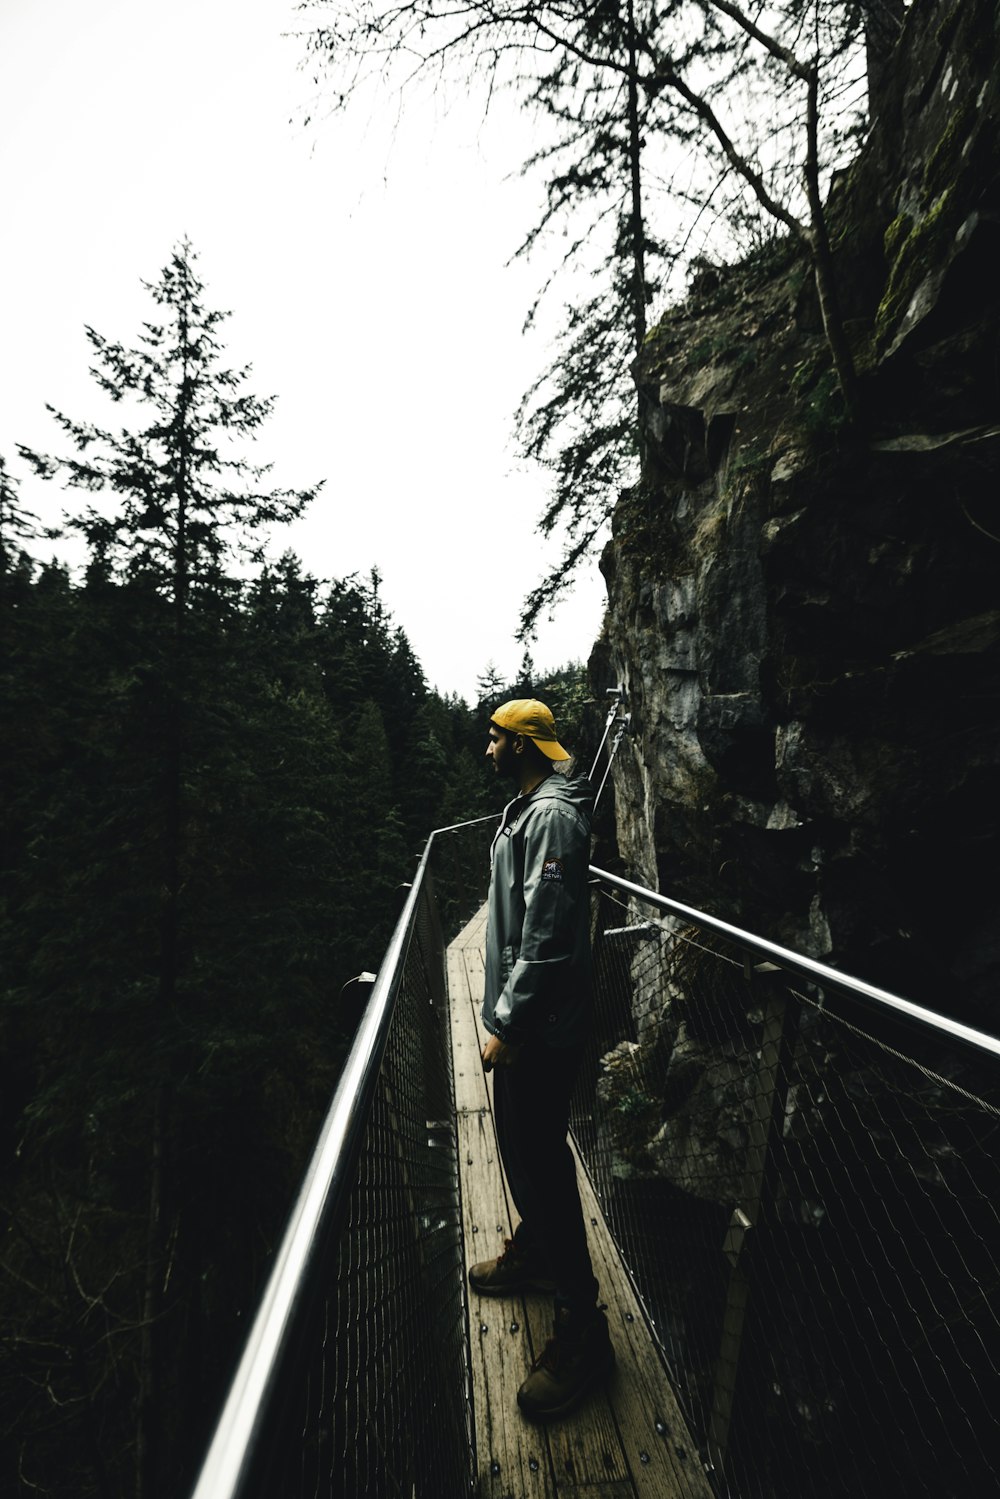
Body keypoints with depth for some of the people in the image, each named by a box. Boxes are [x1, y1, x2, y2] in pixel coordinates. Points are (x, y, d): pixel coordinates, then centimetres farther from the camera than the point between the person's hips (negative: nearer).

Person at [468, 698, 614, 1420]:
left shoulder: (552, 816, -22)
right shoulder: (526, 807, 11)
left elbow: (546, 938, -27)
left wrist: (507, 1026, -21)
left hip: (541, 1029, -10)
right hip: (523, 1019, 10)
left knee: (541, 1159, 0)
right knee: (522, 1146, 24)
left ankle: (583, 1329, 18)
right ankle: (532, 1252, 46)